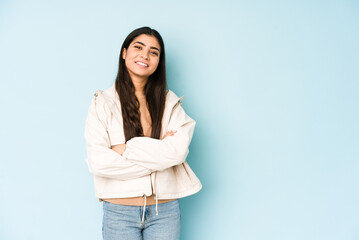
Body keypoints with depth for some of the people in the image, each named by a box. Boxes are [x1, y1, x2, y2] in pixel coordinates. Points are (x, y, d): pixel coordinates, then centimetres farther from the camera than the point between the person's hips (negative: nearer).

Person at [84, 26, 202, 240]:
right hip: (119, 212, -1)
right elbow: (98, 162, -14)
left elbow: (178, 151, -11)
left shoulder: (170, 102, 3)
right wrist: (158, 153, -13)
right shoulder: (103, 103, -3)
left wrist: (126, 149, -15)